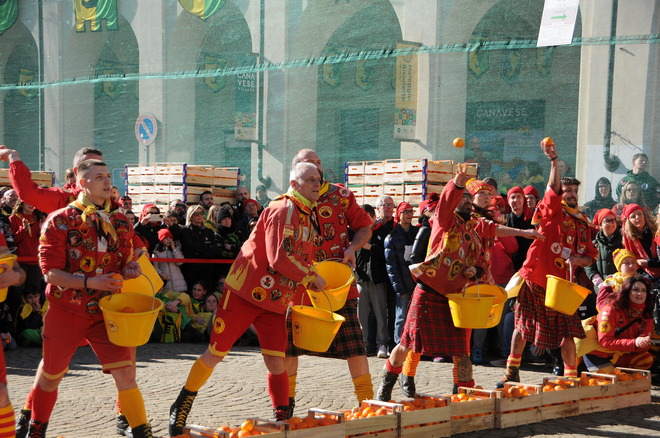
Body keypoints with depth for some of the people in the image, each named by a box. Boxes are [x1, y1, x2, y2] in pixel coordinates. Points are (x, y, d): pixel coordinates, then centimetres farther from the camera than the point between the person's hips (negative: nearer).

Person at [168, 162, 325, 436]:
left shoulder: (309, 218, 12)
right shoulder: (282, 210, -15)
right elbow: (280, 259, -25)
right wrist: (312, 277, -14)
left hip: (276, 301, 7)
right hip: (245, 293, -7)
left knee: (276, 362, -3)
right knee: (215, 354, 1)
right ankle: (181, 408, 16)